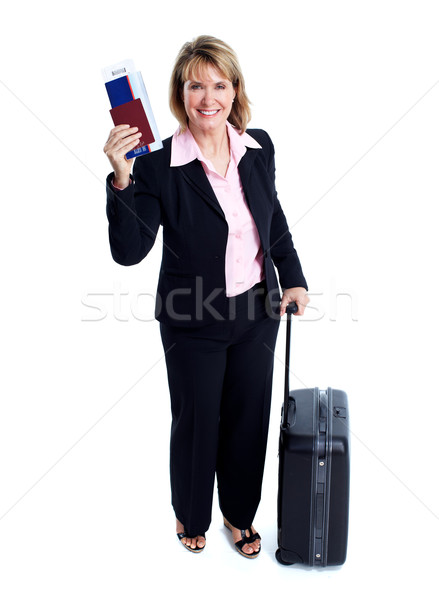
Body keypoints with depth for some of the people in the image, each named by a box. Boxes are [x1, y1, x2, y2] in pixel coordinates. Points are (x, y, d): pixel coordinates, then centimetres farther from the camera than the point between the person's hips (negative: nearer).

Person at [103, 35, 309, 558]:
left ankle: (240, 514, 44)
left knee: (249, 419, 18)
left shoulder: (258, 147, -3)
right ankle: (191, 515, 44)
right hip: (193, 321, -4)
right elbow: (128, 251, -22)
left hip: (256, 311, 4)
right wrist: (121, 179, -33)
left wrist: (293, 279, 4)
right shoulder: (158, 166, -17)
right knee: (195, 423, 14)